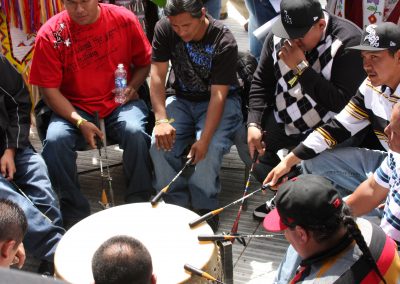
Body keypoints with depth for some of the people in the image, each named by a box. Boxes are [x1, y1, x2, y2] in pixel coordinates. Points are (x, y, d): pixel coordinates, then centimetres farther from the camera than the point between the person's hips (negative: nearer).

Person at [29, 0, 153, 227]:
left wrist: (131, 87, -9)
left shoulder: (124, 19, -5)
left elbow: (145, 63, 10)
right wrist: (79, 122, -18)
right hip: (74, 107, 0)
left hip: (118, 103, 0)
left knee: (135, 132, -31)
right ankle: (75, 214, -12)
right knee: (55, 140, -29)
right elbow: (50, 89, -6)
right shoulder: (50, 35, -8)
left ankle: (138, 207, -12)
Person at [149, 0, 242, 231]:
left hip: (220, 101, -3)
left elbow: (218, 95, -26)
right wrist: (161, 120, -27)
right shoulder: (164, 29, -14)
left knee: (209, 150, -30)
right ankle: (176, 205, -4)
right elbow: (158, 76, -13)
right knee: (160, 145, -23)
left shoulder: (224, 42, -24)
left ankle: (206, 209, -8)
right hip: (181, 99, 3)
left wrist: (204, 140, -36)